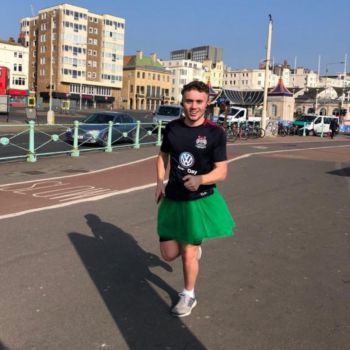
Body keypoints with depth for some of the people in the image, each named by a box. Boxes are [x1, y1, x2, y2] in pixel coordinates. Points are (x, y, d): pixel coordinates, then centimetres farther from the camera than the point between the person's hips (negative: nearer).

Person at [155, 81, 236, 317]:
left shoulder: (215, 133, -12)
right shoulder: (172, 127, 0)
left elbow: (222, 171, -12)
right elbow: (163, 155, 15)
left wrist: (200, 179, -32)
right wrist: (160, 182, 0)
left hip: (200, 200, -4)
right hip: (173, 199, 4)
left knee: (188, 254, 4)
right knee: (169, 254, 8)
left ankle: (189, 296, 30)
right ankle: (193, 246, 43)